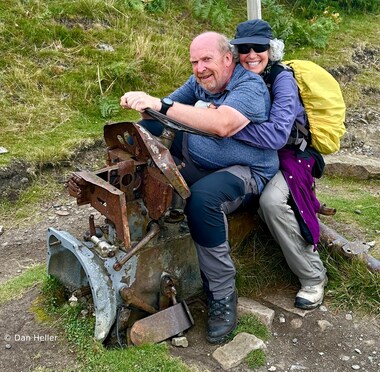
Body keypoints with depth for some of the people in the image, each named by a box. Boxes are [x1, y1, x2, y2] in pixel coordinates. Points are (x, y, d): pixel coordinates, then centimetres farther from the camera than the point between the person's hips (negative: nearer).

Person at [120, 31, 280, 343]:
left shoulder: (250, 87, -16)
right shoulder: (199, 82, 7)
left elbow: (222, 124, -35)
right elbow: (168, 109, 3)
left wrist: (161, 105, -36)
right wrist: (142, 104, -21)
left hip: (244, 172, -7)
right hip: (194, 162, 8)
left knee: (202, 197, -39)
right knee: (142, 131, 0)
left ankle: (222, 295, -22)